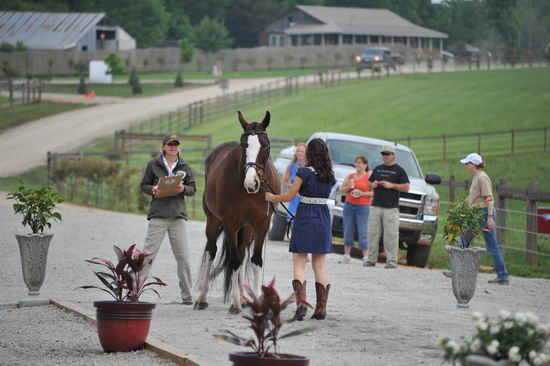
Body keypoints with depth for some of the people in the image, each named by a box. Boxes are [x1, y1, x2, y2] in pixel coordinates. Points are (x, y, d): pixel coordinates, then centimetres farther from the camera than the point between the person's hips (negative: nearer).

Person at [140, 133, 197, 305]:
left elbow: (193, 188, 10)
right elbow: (144, 186, 7)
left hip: (178, 215, 2)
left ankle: (187, 296, 12)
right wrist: (153, 189, -14)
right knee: (148, 254, -7)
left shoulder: (184, 167, 9)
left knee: (183, 258, 3)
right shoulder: (153, 165, 4)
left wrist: (184, 189, -11)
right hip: (158, 215, -2)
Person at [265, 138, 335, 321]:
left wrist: (272, 197, 8)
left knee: (299, 263, 2)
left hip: (305, 218, -4)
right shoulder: (330, 175, 4)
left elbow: (289, 196, -9)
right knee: (319, 265, 10)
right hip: (323, 219, 4)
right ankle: (321, 307, 7)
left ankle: (301, 302, -14)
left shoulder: (305, 172, -11)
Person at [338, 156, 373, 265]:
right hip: (349, 206, 5)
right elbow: (341, 189, 16)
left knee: (362, 233, -9)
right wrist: (348, 187, -4)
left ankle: (365, 257, -4)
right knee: (348, 232, 5)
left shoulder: (369, 177, 0)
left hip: (363, 207, -5)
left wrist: (363, 194, -16)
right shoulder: (350, 176, 14)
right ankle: (346, 255, 14)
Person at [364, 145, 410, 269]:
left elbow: (406, 187, -2)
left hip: (391, 208, -5)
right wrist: (373, 184, 2)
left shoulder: (399, 170, 4)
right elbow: (369, 184, 25)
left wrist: (392, 185, -13)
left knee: (391, 235, -8)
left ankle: (391, 261, -6)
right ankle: (371, 259, 7)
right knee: (372, 233, 2)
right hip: (376, 206, 5)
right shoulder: (377, 169, 19)